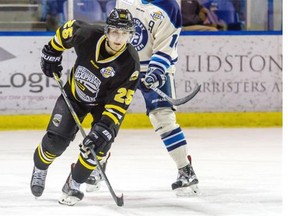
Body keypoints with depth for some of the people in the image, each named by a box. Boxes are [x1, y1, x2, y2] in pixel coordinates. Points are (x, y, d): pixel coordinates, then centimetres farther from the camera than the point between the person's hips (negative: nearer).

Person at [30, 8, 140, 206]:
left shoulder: (130, 63, -32)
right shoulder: (87, 35, -28)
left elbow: (119, 101, -31)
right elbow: (69, 27, -4)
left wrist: (105, 127, -40)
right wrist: (52, 52, 4)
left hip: (105, 102, -1)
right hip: (75, 94, 1)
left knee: (100, 143, -21)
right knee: (56, 139, -6)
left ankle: (73, 185, 2)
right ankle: (39, 169, 28)